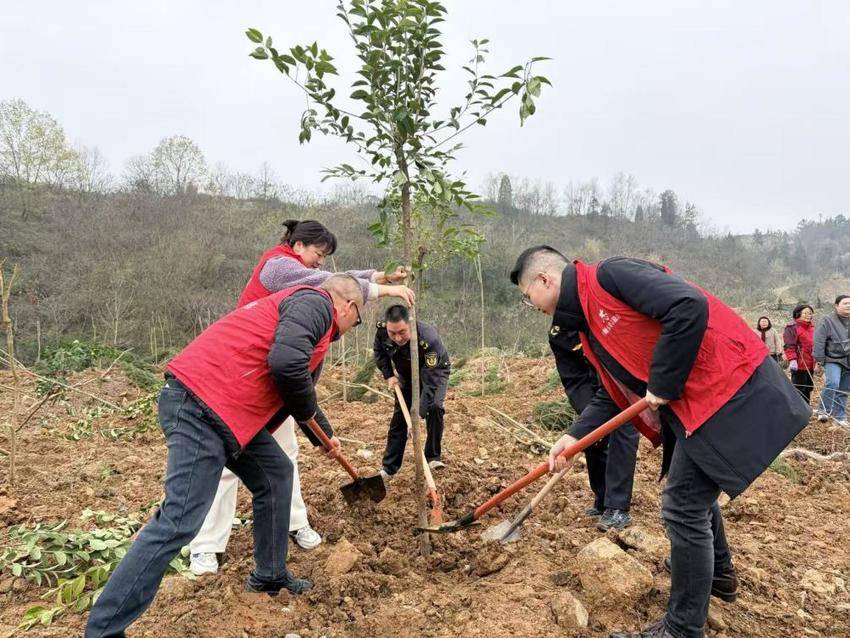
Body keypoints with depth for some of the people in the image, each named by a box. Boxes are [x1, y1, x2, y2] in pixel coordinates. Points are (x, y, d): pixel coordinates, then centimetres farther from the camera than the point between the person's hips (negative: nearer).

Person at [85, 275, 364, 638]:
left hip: (220, 410, 11)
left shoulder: (301, 307, 26)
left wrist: (325, 437, 52)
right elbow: (286, 364, -26)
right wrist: (308, 412, -5)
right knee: (180, 522, -10)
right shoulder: (317, 303, -6)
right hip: (201, 406, -11)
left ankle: (269, 576, 31)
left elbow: (300, 388, 39)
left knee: (277, 475, 19)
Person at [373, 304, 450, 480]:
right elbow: (379, 352, -3)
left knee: (433, 407, -24)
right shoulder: (381, 330, -30)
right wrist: (388, 375, -14)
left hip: (435, 371, -3)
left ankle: (433, 457, -4)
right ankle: (388, 469, 7)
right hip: (406, 374, 4)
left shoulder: (429, 339, -44)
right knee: (399, 415, 0)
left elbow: (430, 381, -45)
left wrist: (418, 416, -49)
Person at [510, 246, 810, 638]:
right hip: (699, 400, 10)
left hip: (729, 388, -10)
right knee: (694, 492, 27)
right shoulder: (589, 323, 13)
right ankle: (718, 570, 52)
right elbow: (613, 396, 16)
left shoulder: (609, 276, -16)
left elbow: (690, 307, -28)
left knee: (683, 508, -4)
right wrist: (572, 436, 5)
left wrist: (662, 385, -20)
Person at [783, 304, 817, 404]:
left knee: (808, 389, 14)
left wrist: (816, 362, 23)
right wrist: (792, 360, -27)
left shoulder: (812, 328, 17)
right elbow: (789, 346, -16)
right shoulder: (792, 328, -9)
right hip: (799, 365, -9)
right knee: (799, 389, -6)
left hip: (810, 365, 9)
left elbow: (814, 345, 26)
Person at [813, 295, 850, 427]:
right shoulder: (827, 321, -7)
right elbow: (818, 342, -10)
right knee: (833, 384, -24)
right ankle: (823, 410, -10)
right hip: (833, 359, -5)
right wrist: (819, 359, -12)